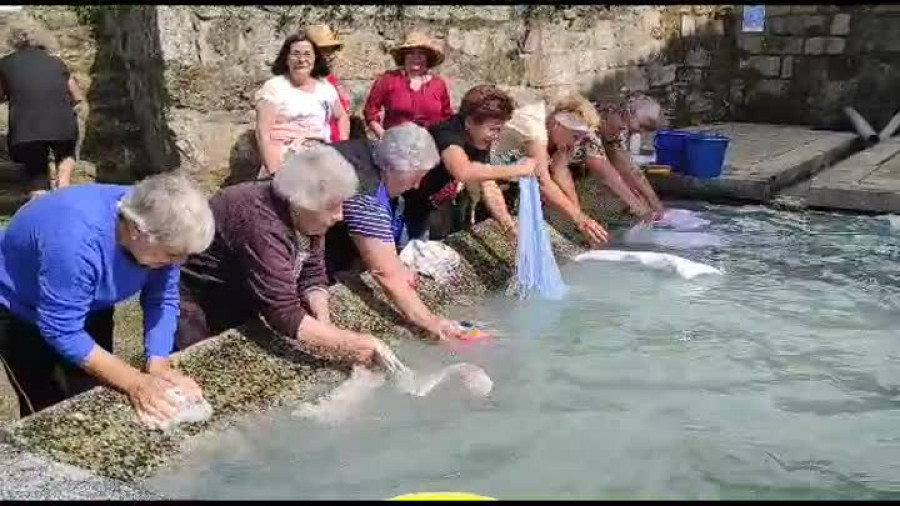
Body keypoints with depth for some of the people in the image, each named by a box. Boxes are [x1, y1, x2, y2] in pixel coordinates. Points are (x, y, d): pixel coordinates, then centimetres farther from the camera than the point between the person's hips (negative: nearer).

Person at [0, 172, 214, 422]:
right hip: (20, 311, -5)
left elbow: (162, 299, -16)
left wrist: (158, 366, -29)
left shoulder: (159, 227, -24)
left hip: (88, 305, 5)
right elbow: (61, 331, -36)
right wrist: (134, 383, -37)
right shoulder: (78, 241, -43)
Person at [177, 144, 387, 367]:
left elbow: (313, 275, -5)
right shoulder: (262, 225, -37)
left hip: (241, 303, 7)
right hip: (197, 306, -7)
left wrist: (324, 322, -24)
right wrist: (362, 346, -40)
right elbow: (285, 316, -40)